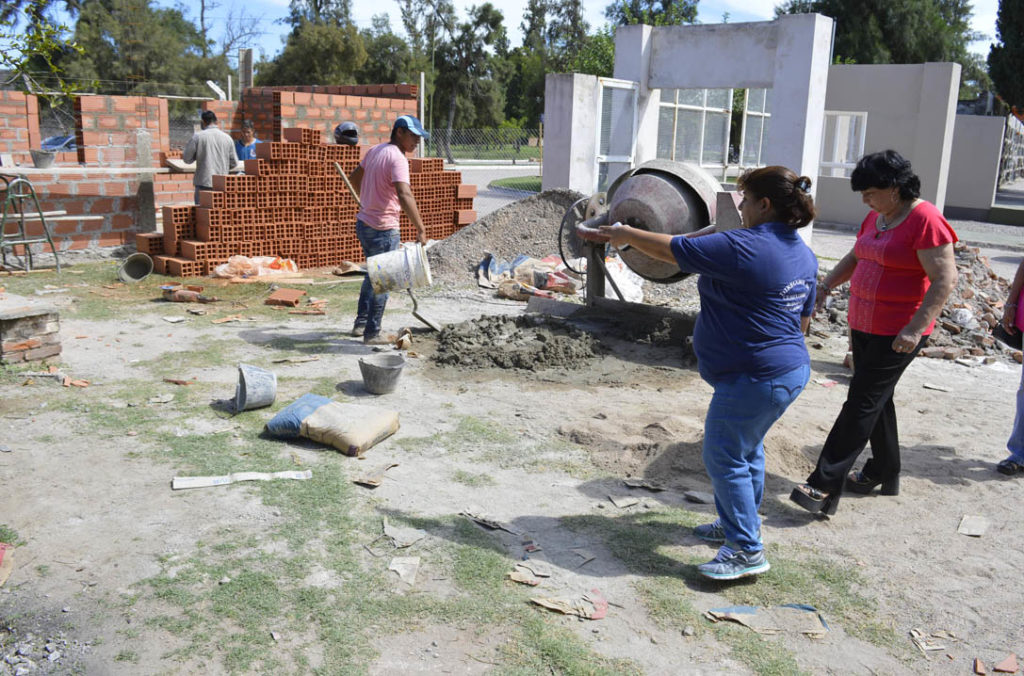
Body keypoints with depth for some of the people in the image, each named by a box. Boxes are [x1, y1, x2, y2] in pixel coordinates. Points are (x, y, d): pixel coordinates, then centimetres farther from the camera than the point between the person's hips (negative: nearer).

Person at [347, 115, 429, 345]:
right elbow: (404, 195, -34)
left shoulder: (375, 150, 8)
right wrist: (420, 228, -35)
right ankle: (372, 333, 11)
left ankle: (360, 323, 32)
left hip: (363, 223, 9)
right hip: (383, 230, -9)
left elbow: (354, 178, 22)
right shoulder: (397, 158, -19)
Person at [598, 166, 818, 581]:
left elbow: (671, 249, -15)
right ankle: (738, 524, 38)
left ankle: (747, 551, 7)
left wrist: (626, 234, 0)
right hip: (790, 368, 10)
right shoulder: (804, 254, 8)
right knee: (747, 449, 23)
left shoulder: (743, 248, -22)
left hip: (753, 378, -10)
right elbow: (804, 319, 17)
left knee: (725, 457, 0)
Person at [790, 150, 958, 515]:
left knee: (862, 403, -9)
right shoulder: (876, 217, 10)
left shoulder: (925, 220, -17)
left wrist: (915, 328, -26)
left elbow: (945, 279, -20)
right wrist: (825, 286, 6)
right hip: (863, 324, 9)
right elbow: (855, 257, 23)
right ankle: (884, 473, 33)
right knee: (876, 399, 17)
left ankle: (824, 487, -8)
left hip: (897, 334, -9)